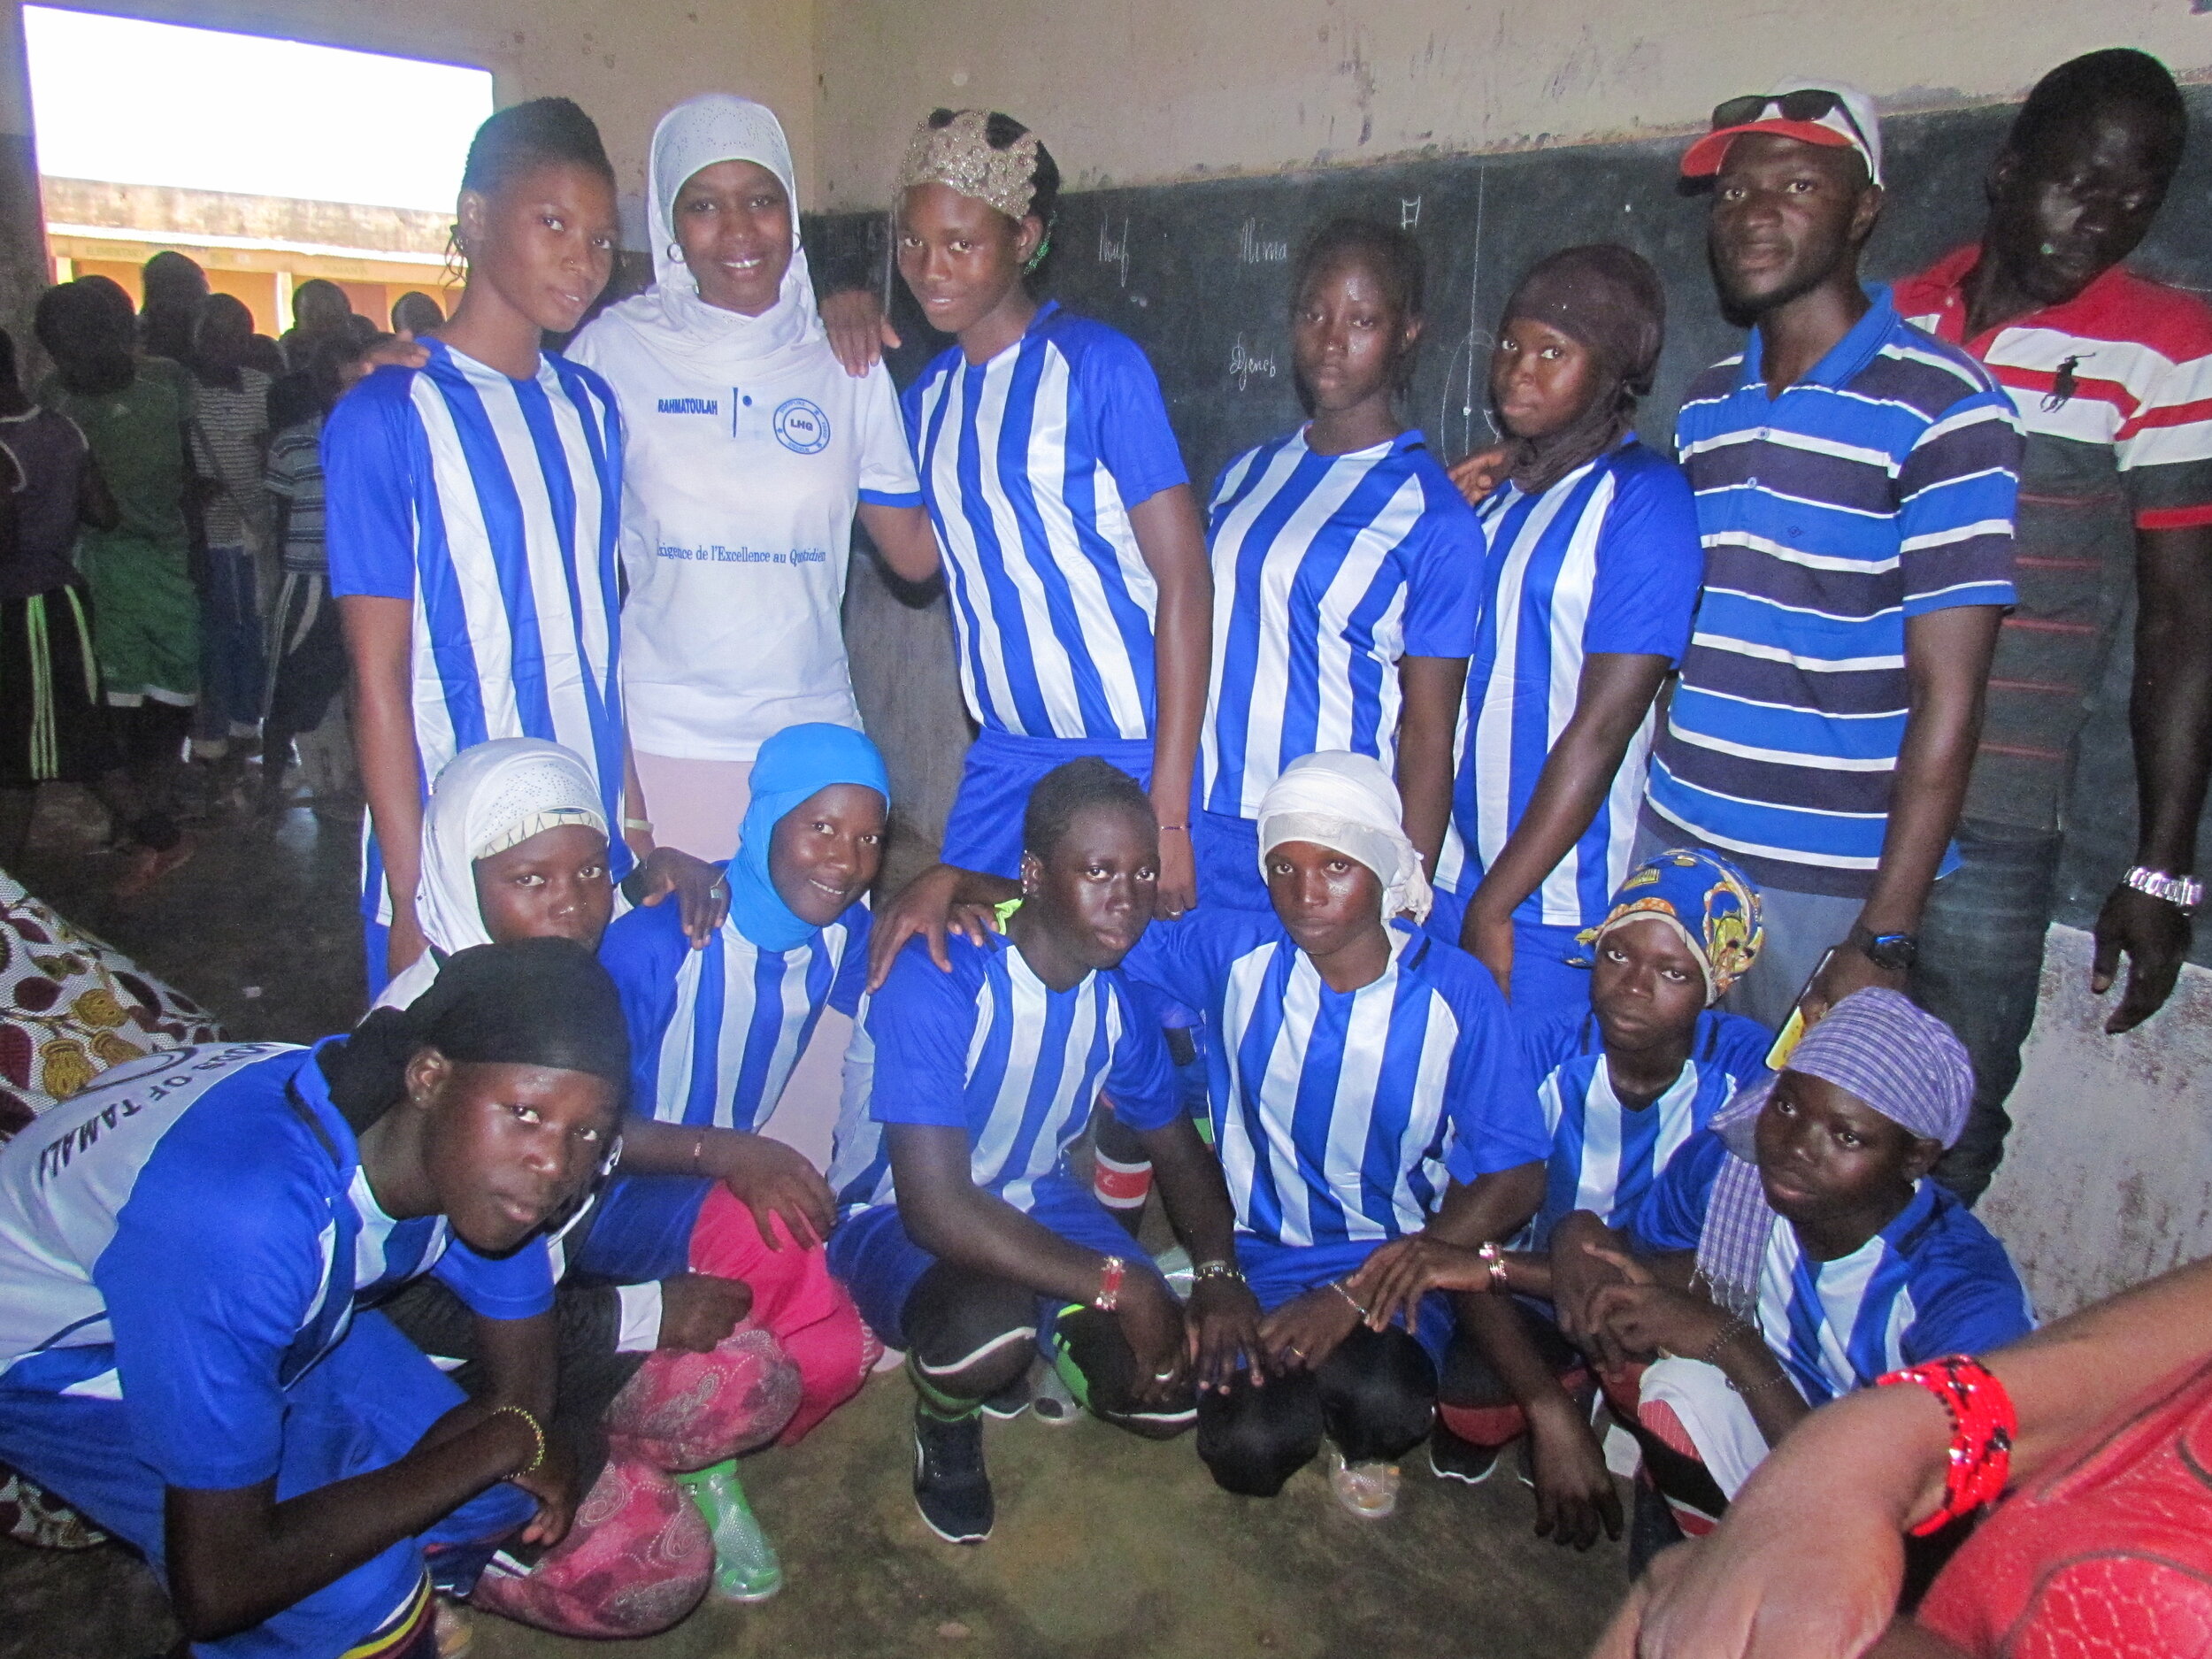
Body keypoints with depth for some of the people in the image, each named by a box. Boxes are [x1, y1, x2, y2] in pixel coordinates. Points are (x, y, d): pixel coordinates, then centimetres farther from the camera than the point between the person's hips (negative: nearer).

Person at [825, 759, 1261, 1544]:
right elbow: (936, 1207, -34)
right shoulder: (935, 980, -30)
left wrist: (1220, 1272, -14)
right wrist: (1120, 1285, -34)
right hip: (898, 1216, -5)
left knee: (1172, 1396, -11)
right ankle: (945, 1423, 1)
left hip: (1034, 1201, 6)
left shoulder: (1123, 991, -9)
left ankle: (1037, 1346, 21)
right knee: (989, 1325, -38)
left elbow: (1179, 1149, 6)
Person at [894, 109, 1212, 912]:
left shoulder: (1098, 365, -10)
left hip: (1130, 757, -6)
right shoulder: (928, 392, 10)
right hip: (1003, 757, 6)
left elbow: (1185, 581, -13)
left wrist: (1169, 809, -18)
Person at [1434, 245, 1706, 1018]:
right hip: (1442, 881, 6)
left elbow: (1603, 727, -14)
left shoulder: (1645, 500, -9)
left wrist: (1494, 904, -13)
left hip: (1550, 905, -5)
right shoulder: (1488, 494, 10)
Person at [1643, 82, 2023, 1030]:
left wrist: (1885, 938, -15)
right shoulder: (1703, 409, 11)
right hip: (1669, 847, 5)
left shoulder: (1942, 409, -8)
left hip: (1832, 882, -5)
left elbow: (1947, 694, -12)